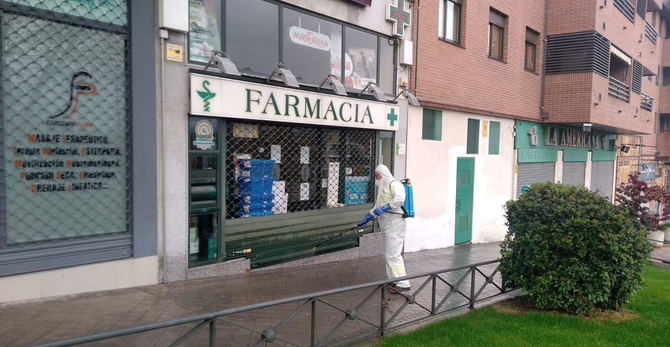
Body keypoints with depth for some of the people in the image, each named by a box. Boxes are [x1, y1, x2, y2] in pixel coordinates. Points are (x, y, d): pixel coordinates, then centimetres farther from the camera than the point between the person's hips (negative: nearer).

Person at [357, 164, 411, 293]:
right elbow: (376, 207, 30)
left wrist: (384, 208, -25)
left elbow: (399, 199, -25)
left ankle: (403, 284, -8)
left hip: (394, 224, -10)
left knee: (393, 254, -12)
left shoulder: (394, 184, -7)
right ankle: (392, 280, 20)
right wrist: (366, 219, 27)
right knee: (388, 254, 12)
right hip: (387, 226, 10)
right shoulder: (382, 188, 24)